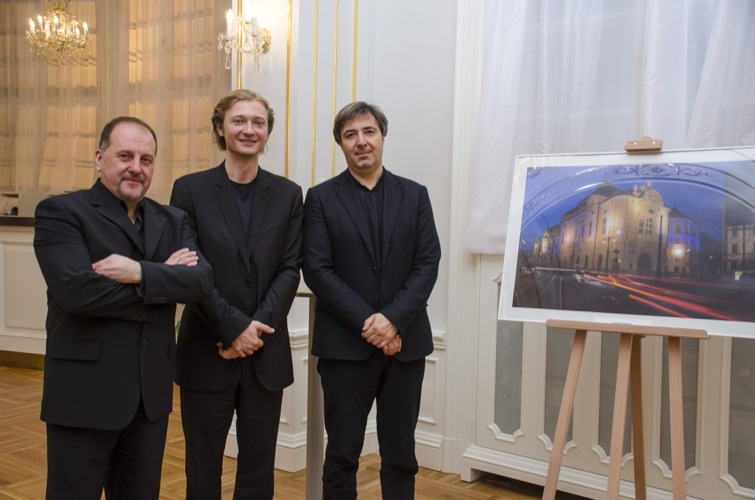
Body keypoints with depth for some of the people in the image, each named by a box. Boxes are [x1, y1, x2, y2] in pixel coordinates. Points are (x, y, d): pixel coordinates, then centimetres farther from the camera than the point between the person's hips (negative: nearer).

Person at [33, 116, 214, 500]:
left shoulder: (173, 221, 9)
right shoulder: (60, 212, -6)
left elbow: (202, 280, -6)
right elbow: (76, 290, -21)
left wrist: (140, 272, -22)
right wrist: (165, 278, -13)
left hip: (151, 394, 5)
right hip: (84, 393, -5)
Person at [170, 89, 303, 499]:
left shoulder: (288, 194, 5)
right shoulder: (190, 189, 0)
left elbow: (290, 269, 0)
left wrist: (257, 327, -13)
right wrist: (234, 326, -14)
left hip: (266, 354, 2)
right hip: (206, 353, -1)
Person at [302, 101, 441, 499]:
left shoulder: (415, 195, 8)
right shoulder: (321, 198, 2)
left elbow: (427, 264, 0)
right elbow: (318, 271, -7)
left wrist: (392, 320, -14)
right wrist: (368, 324, -14)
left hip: (405, 343, 2)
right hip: (345, 345, -2)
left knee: (400, 455, 11)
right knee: (342, 454, 8)